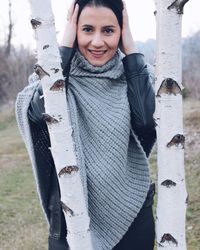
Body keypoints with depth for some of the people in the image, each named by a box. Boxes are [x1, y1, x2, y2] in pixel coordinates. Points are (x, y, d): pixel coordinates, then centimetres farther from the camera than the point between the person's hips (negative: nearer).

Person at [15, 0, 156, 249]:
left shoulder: (132, 74, -2)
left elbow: (149, 121, -20)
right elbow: (38, 113, -25)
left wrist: (131, 51, -15)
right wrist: (64, 47, -18)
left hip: (131, 212, 1)